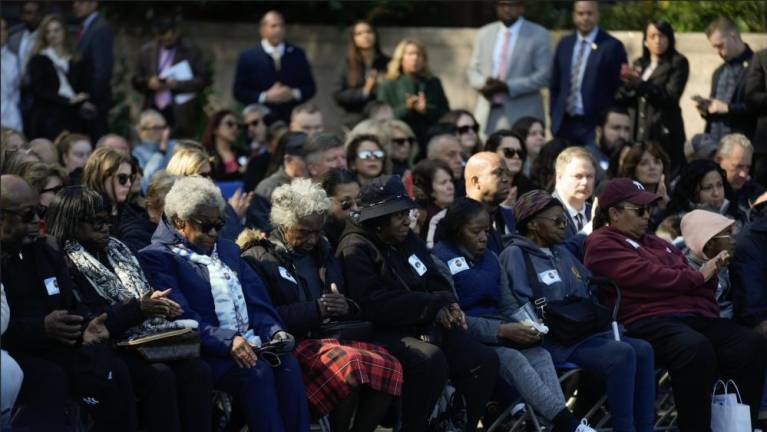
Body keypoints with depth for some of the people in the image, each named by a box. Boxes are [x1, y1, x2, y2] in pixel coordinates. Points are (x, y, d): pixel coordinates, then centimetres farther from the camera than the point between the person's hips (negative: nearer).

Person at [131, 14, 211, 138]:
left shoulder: (190, 51, 0)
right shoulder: (146, 51, 10)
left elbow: (204, 79, -2)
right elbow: (136, 80, 14)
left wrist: (178, 84, -14)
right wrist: (148, 82, -9)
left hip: (180, 114, -3)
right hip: (153, 111, 3)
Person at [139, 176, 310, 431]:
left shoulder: (227, 250, 26)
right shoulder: (157, 257, 2)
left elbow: (257, 302, 19)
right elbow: (181, 316, -10)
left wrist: (274, 332, -2)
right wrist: (227, 341, -22)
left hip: (250, 344, 6)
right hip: (208, 351, -6)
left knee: (287, 364, -24)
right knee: (257, 370, -31)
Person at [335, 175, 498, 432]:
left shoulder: (408, 241, 16)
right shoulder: (355, 250, -9)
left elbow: (437, 283, 21)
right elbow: (374, 304, -20)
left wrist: (444, 307, -5)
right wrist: (432, 304, -15)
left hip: (423, 327, 8)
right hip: (382, 333, -8)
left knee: (485, 361, -12)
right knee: (431, 359, -36)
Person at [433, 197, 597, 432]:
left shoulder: (490, 259, 18)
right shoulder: (442, 260, -6)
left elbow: (509, 306, 17)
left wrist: (527, 326, -7)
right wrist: (502, 331, -21)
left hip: (497, 336, 7)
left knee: (540, 355, -22)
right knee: (512, 359, -32)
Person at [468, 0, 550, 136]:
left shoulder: (538, 35, 2)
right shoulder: (484, 34, 15)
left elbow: (543, 75, -5)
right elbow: (473, 70, 16)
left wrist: (507, 86, -14)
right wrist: (484, 83, -8)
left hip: (522, 116, -3)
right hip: (487, 115, 3)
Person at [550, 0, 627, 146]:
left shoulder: (612, 46, -5)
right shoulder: (564, 45, 12)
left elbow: (621, 88, -4)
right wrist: (555, 118, 10)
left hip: (597, 126, -5)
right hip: (565, 125, 5)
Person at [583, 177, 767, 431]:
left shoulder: (654, 243, 33)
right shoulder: (602, 245, 6)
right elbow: (646, 276, -9)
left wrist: (711, 271, 6)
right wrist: (697, 276, -2)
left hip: (693, 315, 8)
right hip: (646, 322, -8)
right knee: (696, 347, -39)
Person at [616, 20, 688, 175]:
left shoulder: (678, 63, 3)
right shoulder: (639, 64, 19)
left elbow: (671, 96, -10)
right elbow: (622, 100, 14)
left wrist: (640, 84, -19)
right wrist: (628, 85, -8)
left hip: (663, 133, -5)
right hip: (638, 133, 5)